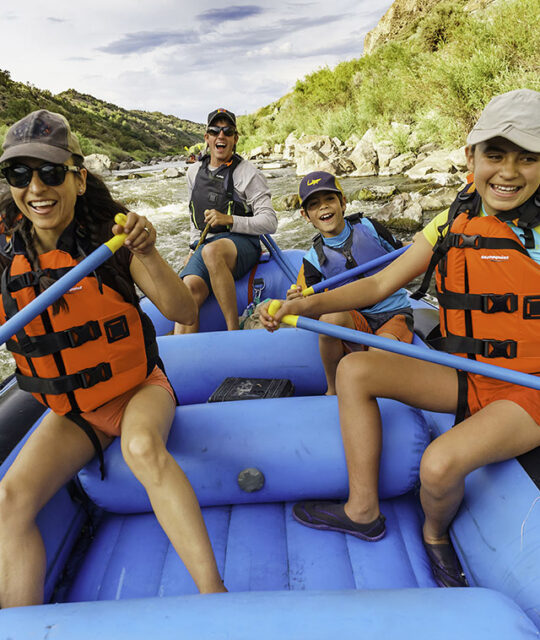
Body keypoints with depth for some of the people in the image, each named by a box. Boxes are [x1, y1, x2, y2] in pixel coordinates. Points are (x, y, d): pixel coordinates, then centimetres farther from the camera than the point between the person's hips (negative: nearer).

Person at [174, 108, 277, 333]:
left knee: (211, 251, -39)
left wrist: (229, 220, -18)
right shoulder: (194, 171, 17)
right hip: (204, 245, 4)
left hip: (241, 246, -4)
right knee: (190, 288, -28)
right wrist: (193, 249, 18)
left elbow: (270, 222, -8)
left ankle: (234, 330, -33)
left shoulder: (248, 173, -1)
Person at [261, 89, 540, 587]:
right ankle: (363, 511, 5)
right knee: (354, 369, -8)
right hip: (464, 376, 5)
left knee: (440, 463, -29)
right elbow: (379, 285, -2)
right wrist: (307, 305, -15)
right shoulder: (453, 224, 1)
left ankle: (436, 535, 11)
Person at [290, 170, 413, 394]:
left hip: (394, 312, -1)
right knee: (331, 316, -33)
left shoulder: (367, 227, -1)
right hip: (357, 320, 1)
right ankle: (333, 390, -10)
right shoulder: (314, 259, -1)